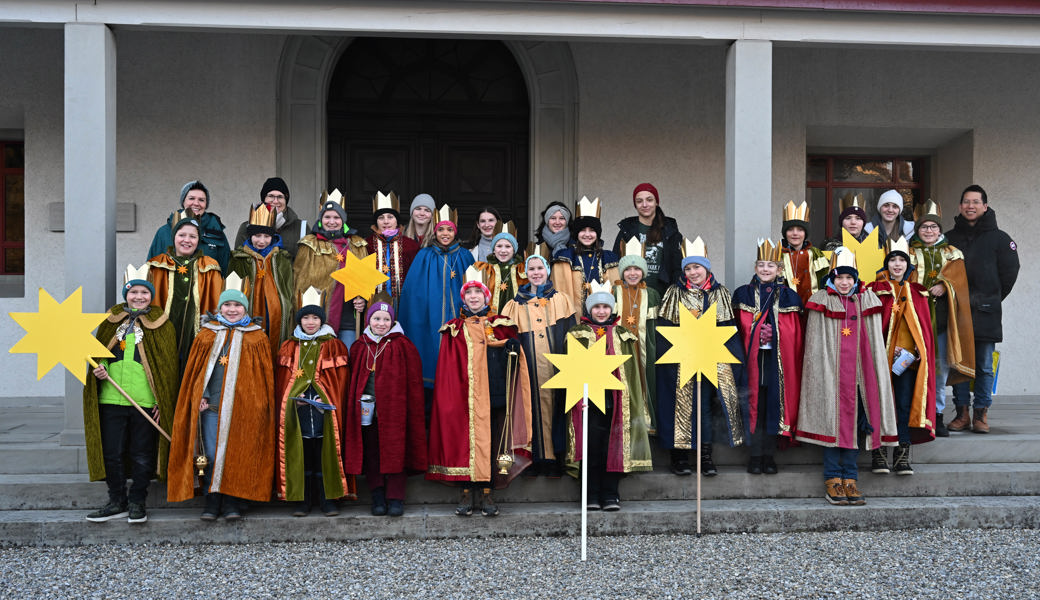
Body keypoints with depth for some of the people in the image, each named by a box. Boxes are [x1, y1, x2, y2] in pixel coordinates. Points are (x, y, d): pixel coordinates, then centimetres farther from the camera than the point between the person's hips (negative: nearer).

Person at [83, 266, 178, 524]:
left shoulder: (161, 325, 3)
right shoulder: (111, 322, 10)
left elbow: (168, 365, 2)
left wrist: (163, 402, -4)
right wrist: (99, 369, -4)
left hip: (146, 403, -3)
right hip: (111, 399, 3)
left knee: (142, 456, 5)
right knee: (111, 454, 6)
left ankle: (137, 503, 18)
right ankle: (117, 502, 20)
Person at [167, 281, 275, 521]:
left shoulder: (257, 338, 8)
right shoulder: (207, 335, 12)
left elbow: (265, 375, 7)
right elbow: (195, 369, 11)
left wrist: (259, 403, -1)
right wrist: (200, 396, -2)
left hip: (243, 406, -1)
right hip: (211, 404, 1)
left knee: (237, 454, -1)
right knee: (212, 455, 1)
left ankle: (231, 501, 7)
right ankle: (212, 501, 9)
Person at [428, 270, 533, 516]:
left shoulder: (500, 326, 12)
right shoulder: (454, 330, 11)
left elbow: (515, 358, 7)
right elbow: (447, 370, 7)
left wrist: (511, 350, -15)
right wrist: (450, 397, -4)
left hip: (493, 394, 0)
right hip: (462, 396, 0)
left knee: (490, 439, 0)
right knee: (464, 438, -4)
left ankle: (486, 492, 7)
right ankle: (466, 493, 3)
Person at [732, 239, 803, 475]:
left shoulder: (789, 297, 7)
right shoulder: (743, 294, 6)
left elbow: (795, 333, 5)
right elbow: (737, 328, 4)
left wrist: (774, 333, -8)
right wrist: (757, 334, -8)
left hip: (778, 361, 1)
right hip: (751, 360, 0)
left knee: (774, 403, 2)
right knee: (754, 403, 0)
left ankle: (769, 455, 11)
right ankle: (755, 454, 8)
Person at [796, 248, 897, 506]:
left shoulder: (867, 300, 11)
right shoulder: (822, 301, 2)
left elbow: (875, 342, 12)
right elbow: (815, 343, 1)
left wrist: (873, 375, 5)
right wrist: (821, 371, -8)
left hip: (857, 372, 3)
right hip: (831, 371, -3)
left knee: (855, 422, 5)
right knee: (833, 421, -3)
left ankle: (850, 480, 12)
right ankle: (832, 480, 4)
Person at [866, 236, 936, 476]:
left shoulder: (917, 293, 14)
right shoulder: (875, 290, 4)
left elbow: (925, 326, 14)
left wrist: (919, 350, -2)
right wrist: (887, 348, -11)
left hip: (908, 358, 3)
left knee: (905, 404, 1)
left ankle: (902, 455, 5)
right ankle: (878, 453, 4)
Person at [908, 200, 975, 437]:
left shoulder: (952, 254, 16)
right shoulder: (909, 253, 11)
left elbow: (958, 277, 0)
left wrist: (943, 286, -18)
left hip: (943, 317, 2)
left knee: (942, 367, 4)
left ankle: (937, 415, 14)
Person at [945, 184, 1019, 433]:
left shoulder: (999, 238, 4)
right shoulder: (949, 238, 11)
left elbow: (1010, 271, 7)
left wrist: (992, 299, 7)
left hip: (986, 312, -2)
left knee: (984, 366, 2)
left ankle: (981, 413, 10)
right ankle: (962, 412, 10)